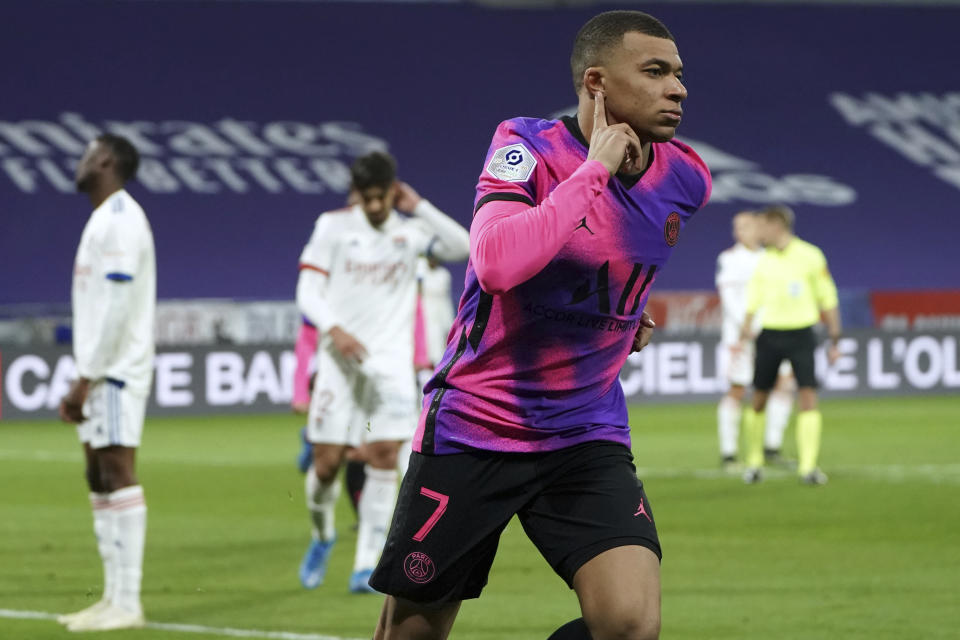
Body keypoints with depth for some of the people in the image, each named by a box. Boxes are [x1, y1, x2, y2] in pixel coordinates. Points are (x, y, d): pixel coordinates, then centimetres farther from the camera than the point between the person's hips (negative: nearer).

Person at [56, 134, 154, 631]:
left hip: (116, 371, -10)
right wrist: (83, 380, 17)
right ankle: (113, 598, 11)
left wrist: (85, 378, -18)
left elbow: (117, 305, -19)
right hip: (101, 372, 10)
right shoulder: (104, 219, 19)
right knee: (100, 479, 9)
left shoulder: (120, 219, -12)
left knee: (117, 475, -11)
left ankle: (126, 604, -12)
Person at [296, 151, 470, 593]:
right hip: (341, 359, -1)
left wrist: (419, 208, -7)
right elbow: (308, 292, -1)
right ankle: (322, 536, 27)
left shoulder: (411, 231, 8)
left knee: (384, 459, -9)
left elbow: (463, 246, -6)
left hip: (391, 362, 1)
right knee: (327, 462, -3)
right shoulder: (333, 226, 3)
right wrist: (334, 330, -18)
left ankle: (367, 565, -7)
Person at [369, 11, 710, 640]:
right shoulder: (529, 146, -15)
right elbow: (497, 264, -35)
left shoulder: (684, 180, 0)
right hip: (472, 432, -3)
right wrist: (595, 167, -28)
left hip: (589, 439, 3)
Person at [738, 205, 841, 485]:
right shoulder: (763, 262, 7)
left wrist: (834, 341, 2)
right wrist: (744, 336, -2)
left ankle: (807, 466, -13)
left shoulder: (811, 256, -1)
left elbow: (828, 301, 3)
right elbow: (752, 303, 11)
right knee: (759, 399, 4)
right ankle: (754, 462, 19)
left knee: (808, 398, -13)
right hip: (769, 334, 3)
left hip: (801, 333, -3)